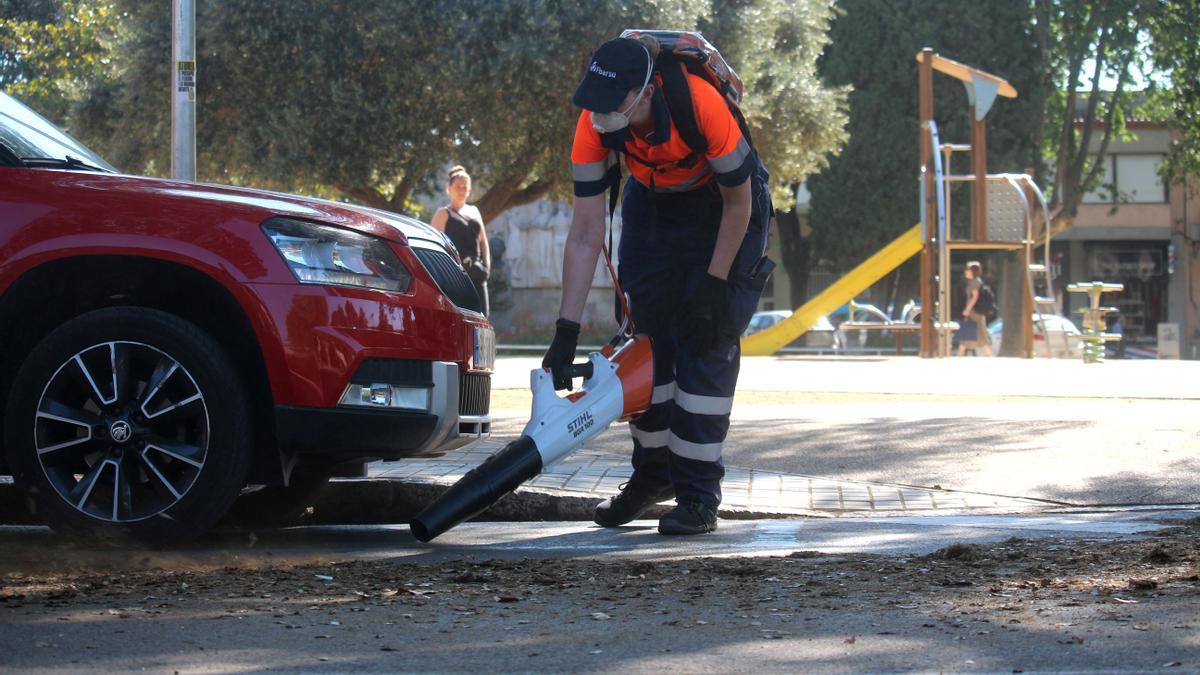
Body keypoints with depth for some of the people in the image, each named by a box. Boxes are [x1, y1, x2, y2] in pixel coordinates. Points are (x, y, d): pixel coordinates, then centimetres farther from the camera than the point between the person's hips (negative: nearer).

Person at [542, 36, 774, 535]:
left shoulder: (701, 105, -38)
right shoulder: (594, 124, -26)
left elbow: (738, 202, -22)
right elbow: (585, 234, -21)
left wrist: (714, 284, -20)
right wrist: (566, 331, -23)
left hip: (724, 206, -4)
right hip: (652, 203, 4)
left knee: (707, 343, -12)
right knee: (646, 336, 2)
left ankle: (698, 495, -9)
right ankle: (653, 472, 20)